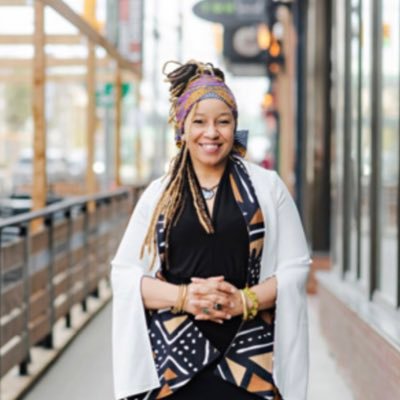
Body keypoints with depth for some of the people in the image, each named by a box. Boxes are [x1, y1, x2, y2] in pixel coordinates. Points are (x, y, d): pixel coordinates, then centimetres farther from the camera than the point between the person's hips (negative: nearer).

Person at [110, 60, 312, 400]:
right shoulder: (159, 194, 8)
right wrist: (182, 296, -12)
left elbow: (295, 266, 3)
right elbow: (124, 272, 4)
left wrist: (245, 301, -13)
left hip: (248, 351, -1)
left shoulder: (267, 186, 5)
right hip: (174, 351, 1)